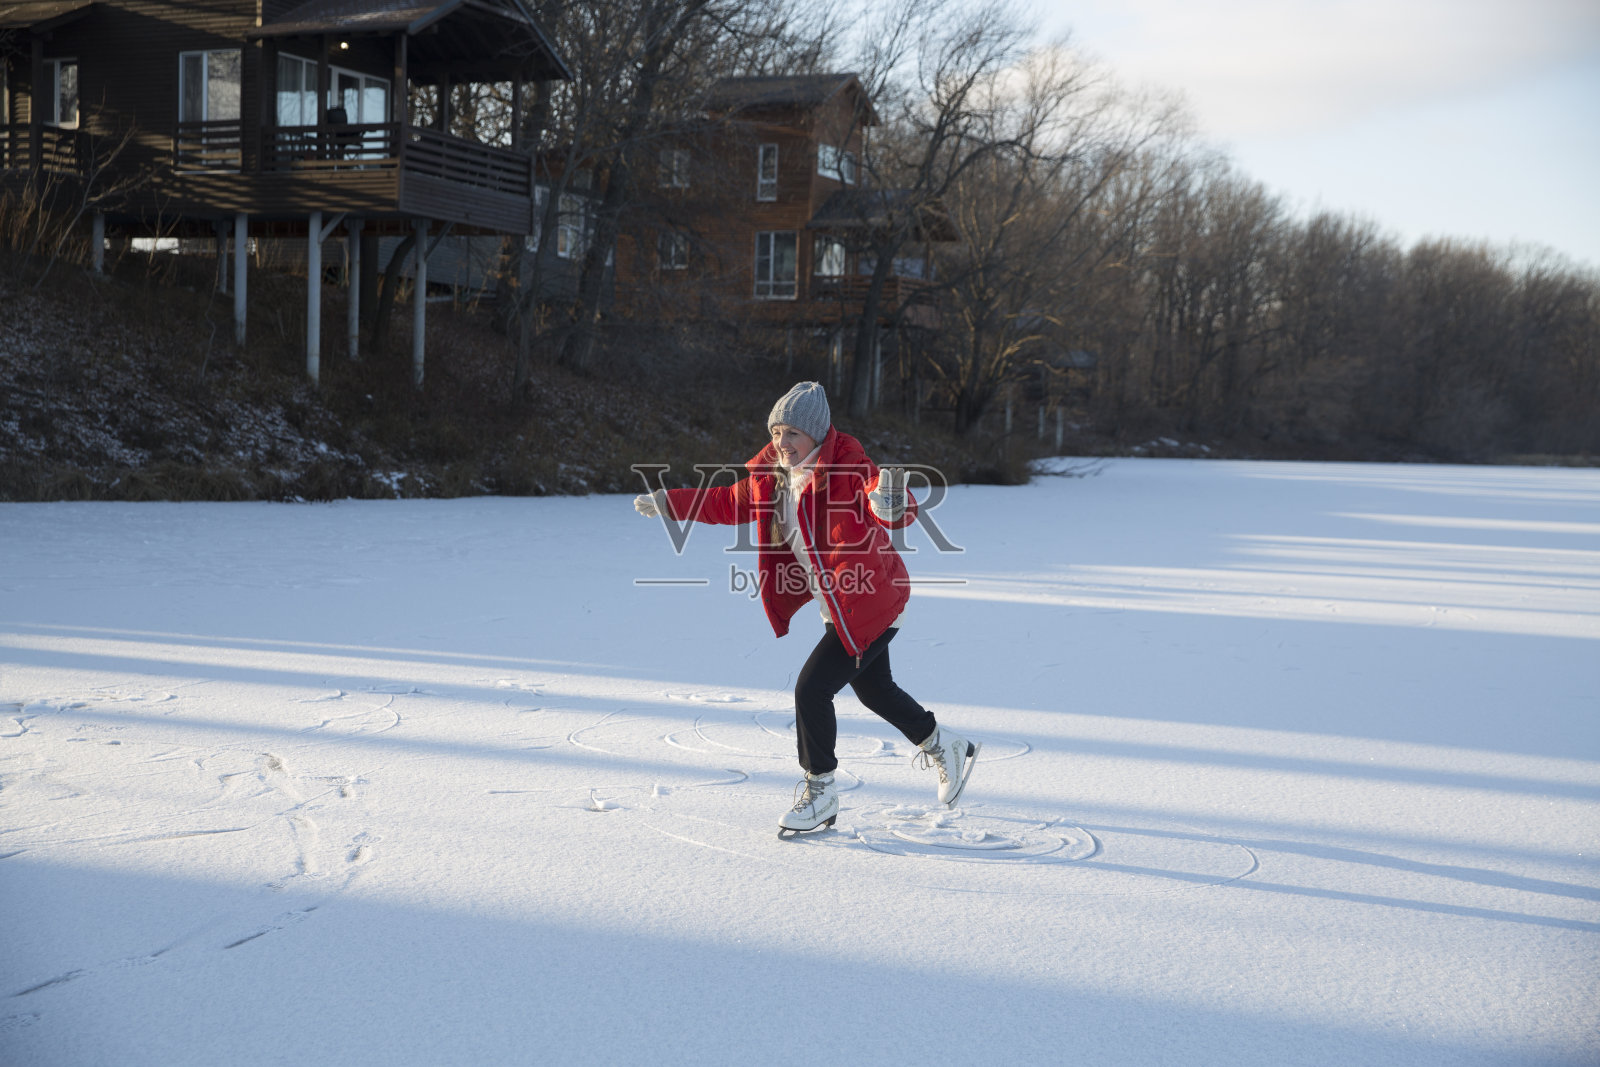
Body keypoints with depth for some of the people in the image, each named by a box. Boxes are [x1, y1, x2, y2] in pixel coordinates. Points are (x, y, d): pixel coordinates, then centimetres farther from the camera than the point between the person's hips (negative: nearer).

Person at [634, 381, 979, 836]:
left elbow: (900, 513, -37)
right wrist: (669, 503, 15)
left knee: (812, 688, -11)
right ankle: (947, 747, 44)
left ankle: (820, 792, 9)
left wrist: (890, 504, -61)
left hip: (869, 602, -9)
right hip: (839, 606, 9)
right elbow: (733, 502, 16)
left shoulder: (847, 469, -25)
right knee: (873, 688, 22)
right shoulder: (772, 472, 0)